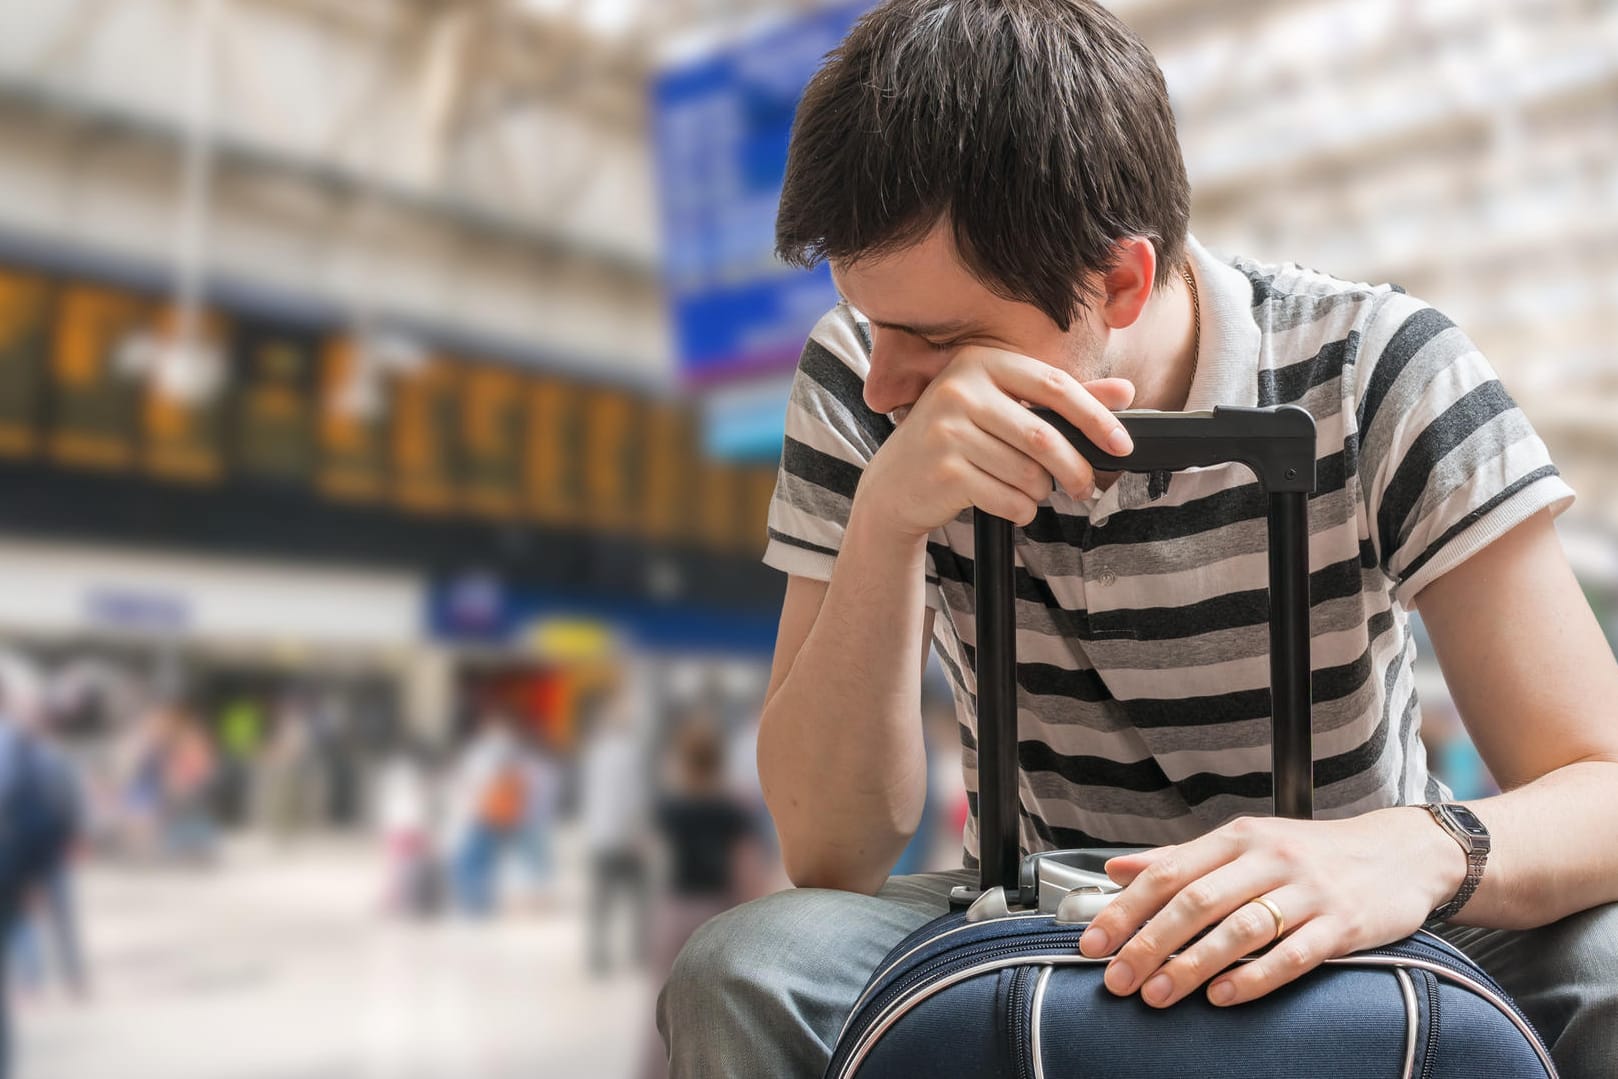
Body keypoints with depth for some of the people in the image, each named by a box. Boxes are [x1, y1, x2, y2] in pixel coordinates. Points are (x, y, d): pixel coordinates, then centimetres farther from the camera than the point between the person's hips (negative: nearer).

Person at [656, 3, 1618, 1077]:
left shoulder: (1381, 373, -16)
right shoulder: (857, 390, -13)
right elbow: (831, 853, -18)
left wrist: (1422, 850, -42)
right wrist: (886, 520, -33)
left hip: (1339, 941, 2)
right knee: (742, 975, -30)